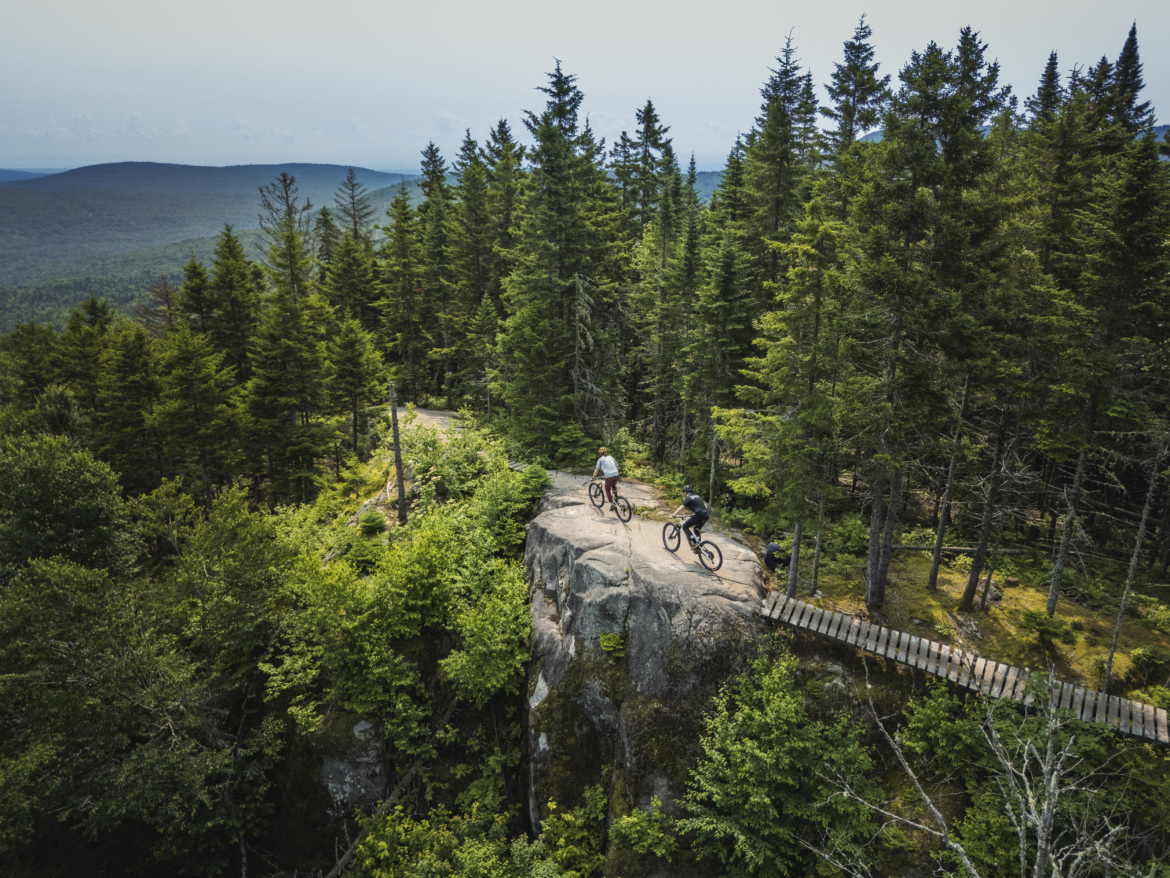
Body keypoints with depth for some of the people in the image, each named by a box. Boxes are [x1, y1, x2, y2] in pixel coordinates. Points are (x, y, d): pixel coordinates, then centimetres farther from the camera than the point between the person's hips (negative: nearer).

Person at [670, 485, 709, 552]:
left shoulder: (688, 499, 1)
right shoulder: (697, 496, 24)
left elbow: (680, 509, -2)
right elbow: (705, 506, 31)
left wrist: (673, 515, 11)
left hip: (698, 515, -8)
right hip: (705, 516, 8)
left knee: (685, 526, 5)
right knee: (697, 529, 28)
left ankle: (694, 543, -6)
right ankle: (698, 547, 25)